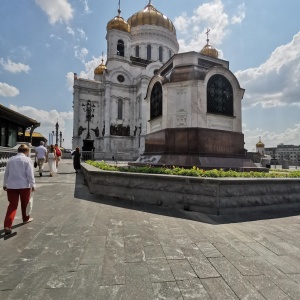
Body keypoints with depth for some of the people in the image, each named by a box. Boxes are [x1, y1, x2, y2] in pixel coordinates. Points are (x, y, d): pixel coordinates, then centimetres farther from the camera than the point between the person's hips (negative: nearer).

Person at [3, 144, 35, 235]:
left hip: (11, 185, 4)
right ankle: (26, 219, 34)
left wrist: (5, 184, 23)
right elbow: (30, 174, -12)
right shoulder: (27, 160, -9)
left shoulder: (11, 159, 7)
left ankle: (7, 226, -6)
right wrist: (32, 185, -5)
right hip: (24, 185, -4)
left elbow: (6, 173, 14)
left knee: (12, 205, 5)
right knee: (25, 203, 16)